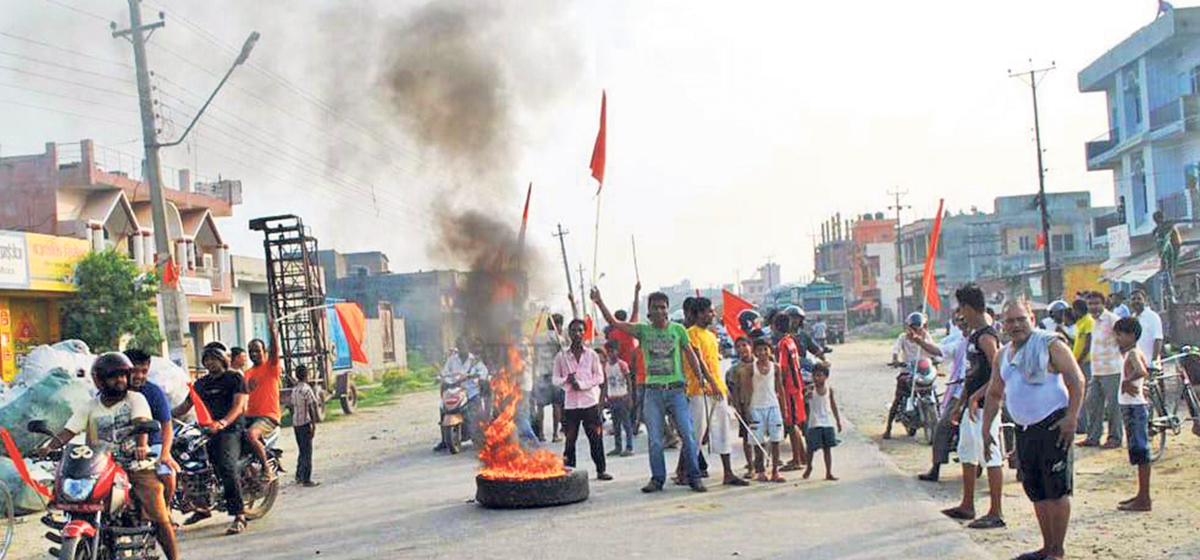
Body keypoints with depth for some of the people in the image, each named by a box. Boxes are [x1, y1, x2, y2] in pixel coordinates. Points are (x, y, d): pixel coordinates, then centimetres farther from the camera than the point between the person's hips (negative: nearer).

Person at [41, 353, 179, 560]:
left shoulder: (135, 399, 4)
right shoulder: (89, 408, 10)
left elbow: (142, 423, -14)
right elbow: (69, 430, -1)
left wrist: (141, 445, -35)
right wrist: (50, 446, -21)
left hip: (138, 467, -2)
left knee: (159, 518, -10)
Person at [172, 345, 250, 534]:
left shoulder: (235, 378, 3)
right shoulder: (201, 383, 23)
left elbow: (238, 405, -10)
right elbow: (185, 406, 21)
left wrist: (223, 422, -27)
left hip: (230, 429, -7)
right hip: (206, 430, 7)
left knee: (227, 468, -26)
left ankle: (239, 516, -28)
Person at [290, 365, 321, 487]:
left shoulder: (294, 389, 9)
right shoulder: (307, 389, -15)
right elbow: (311, 409, -16)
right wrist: (314, 426, -14)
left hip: (296, 423, 8)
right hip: (305, 423, -8)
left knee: (302, 451, 19)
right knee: (307, 452, -3)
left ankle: (299, 477, 24)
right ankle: (306, 480, -2)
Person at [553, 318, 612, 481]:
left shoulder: (592, 355, 5)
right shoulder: (561, 356, 6)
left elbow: (599, 377, 2)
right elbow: (555, 379, 8)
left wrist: (581, 384, -10)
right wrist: (567, 380, -13)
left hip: (590, 402, 0)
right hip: (570, 404, 0)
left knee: (596, 438, 1)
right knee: (570, 440, 1)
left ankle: (600, 470, 11)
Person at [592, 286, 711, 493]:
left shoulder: (678, 329, 5)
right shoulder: (643, 330, 6)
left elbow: (690, 354, 8)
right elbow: (614, 323, -1)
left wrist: (701, 378, -3)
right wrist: (599, 302, -12)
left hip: (676, 389, -1)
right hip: (653, 392, 1)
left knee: (687, 435, -5)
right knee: (654, 439, 2)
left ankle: (694, 477, 5)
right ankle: (657, 478, 13)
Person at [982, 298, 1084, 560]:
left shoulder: (1050, 344, -6)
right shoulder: (1003, 355, 15)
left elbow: (1076, 380, -11)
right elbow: (994, 394, 23)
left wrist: (1071, 417, -20)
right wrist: (986, 428, 16)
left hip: (1053, 426, -7)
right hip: (1023, 430, 7)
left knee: (1057, 490, -5)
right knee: (1036, 492, 11)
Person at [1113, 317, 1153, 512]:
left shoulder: (1133, 353, -17)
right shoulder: (1130, 352, 11)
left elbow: (1142, 372, -35)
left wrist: (1126, 382, -23)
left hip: (1135, 407, -10)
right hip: (1130, 407, 10)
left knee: (1141, 452, -6)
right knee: (1138, 452, 15)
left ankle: (1144, 500, -4)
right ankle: (1142, 495, 23)